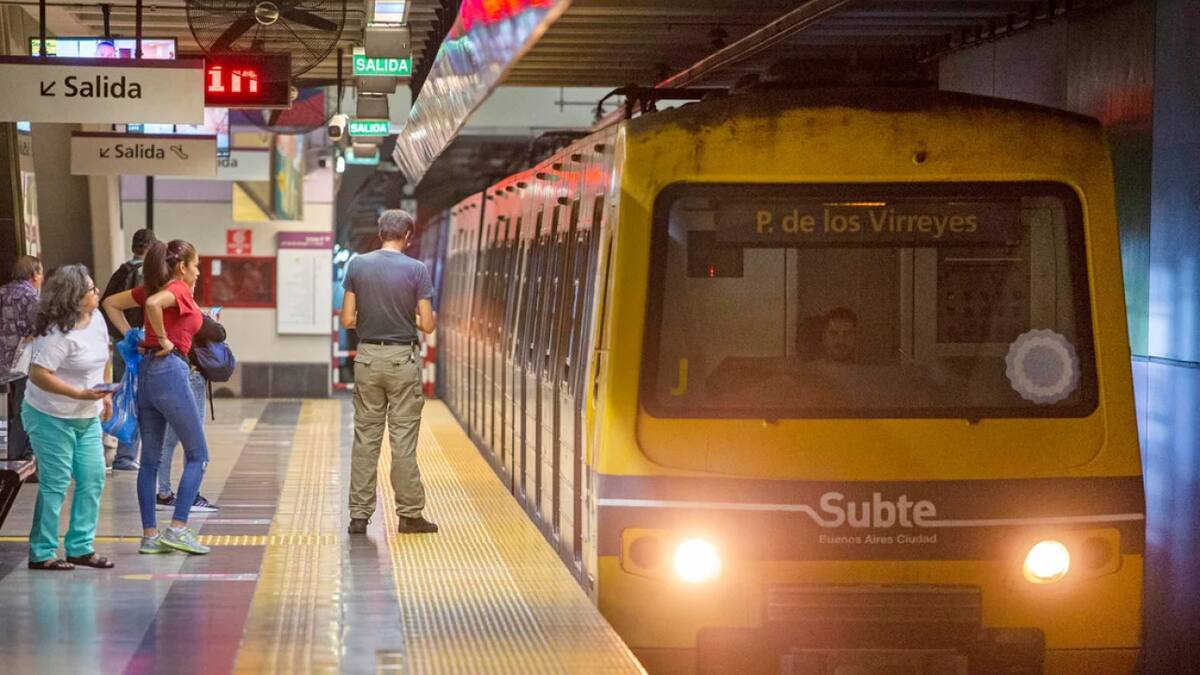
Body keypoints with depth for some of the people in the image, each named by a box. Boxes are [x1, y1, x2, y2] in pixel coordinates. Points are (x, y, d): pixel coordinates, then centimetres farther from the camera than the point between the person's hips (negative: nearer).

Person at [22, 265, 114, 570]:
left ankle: (81, 547, 16)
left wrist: (104, 394, 14)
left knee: (93, 479, 6)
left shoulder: (96, 319, 3)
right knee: (55, 485, -3)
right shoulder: (58, 333, -23)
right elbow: (38, 374, -27)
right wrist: (81, 394, -29)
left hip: (87, 417, 8)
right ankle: (42, 554, 7)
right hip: (52, 418, -8)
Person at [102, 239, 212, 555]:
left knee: (150, 459, 9)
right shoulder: (179, 289, -8)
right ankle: (178, 529, -5)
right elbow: (153, 303, -29)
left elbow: (111, 304, 22)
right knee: (197, 455, 2)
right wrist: (163, 339, -16)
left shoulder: (153, 287, 15)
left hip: (146, 373, 8)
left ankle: (150, 536, 10)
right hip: (170, 370, -8)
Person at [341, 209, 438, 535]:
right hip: (403, 360, -2)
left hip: (368, 358, 2)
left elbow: (347, 320, 0)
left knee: (365, 439, 6)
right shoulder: (416, 270, -7)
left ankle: (359, 514, 6)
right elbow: (427, 324, -7)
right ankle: (409, 514, 7)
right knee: (404, 440, 3)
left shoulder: (357, 266, -1)